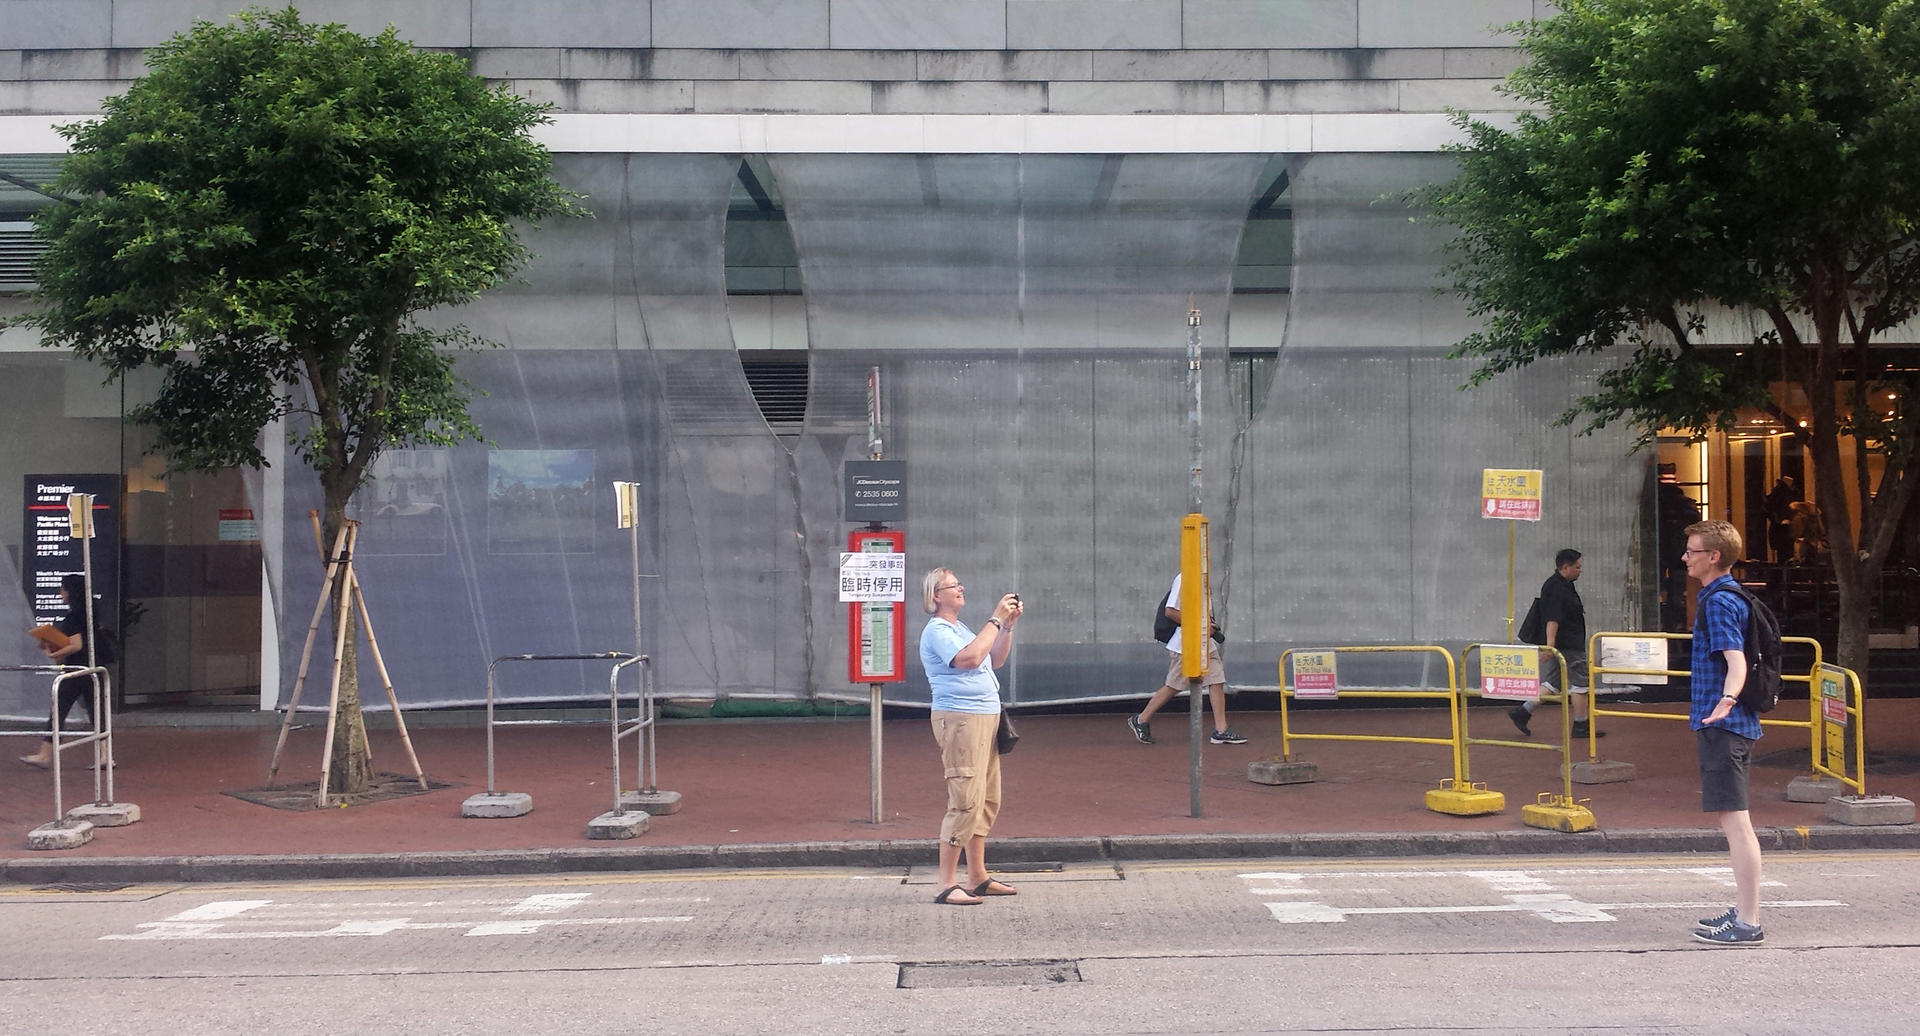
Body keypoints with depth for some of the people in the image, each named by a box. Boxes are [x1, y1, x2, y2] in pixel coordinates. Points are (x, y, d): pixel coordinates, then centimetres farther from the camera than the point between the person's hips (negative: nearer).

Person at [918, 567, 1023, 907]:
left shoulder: (959, 628, 20)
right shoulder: (937, 631, -10)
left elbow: (995, 660, 23)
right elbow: (970, 658, -26)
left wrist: (1008, 625, 10)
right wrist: (996, 620, -19)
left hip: (984, 719, 10)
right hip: (959, 719, -10)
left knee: (987, 800, 11)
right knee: (965, 801, -13)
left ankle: (978, 877, 18)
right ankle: (947, 885, -11)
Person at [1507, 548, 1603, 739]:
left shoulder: (1562, 585, 17)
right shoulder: (1557, 589, -17)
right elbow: (1552, 619, -25)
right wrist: (1550, 644, -31)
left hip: (1563, 645, 10)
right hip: (1569, 647, -10)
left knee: (1552, 683, 11)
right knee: (1579, 683, -1)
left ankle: (1522, 712, 7)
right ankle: (1581, 727, 7)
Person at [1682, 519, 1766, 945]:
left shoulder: (1718, 602, -15)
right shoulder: (1732, 597, 17)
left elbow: (1736, 660, -27)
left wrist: (1726, 699, -45)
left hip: (1721, 724, -11)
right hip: (1734, 723, 11)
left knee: (1735, 821, -10)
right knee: (1735, 821, 17)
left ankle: (1747, 924, -9)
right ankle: (1743, 911, 26)